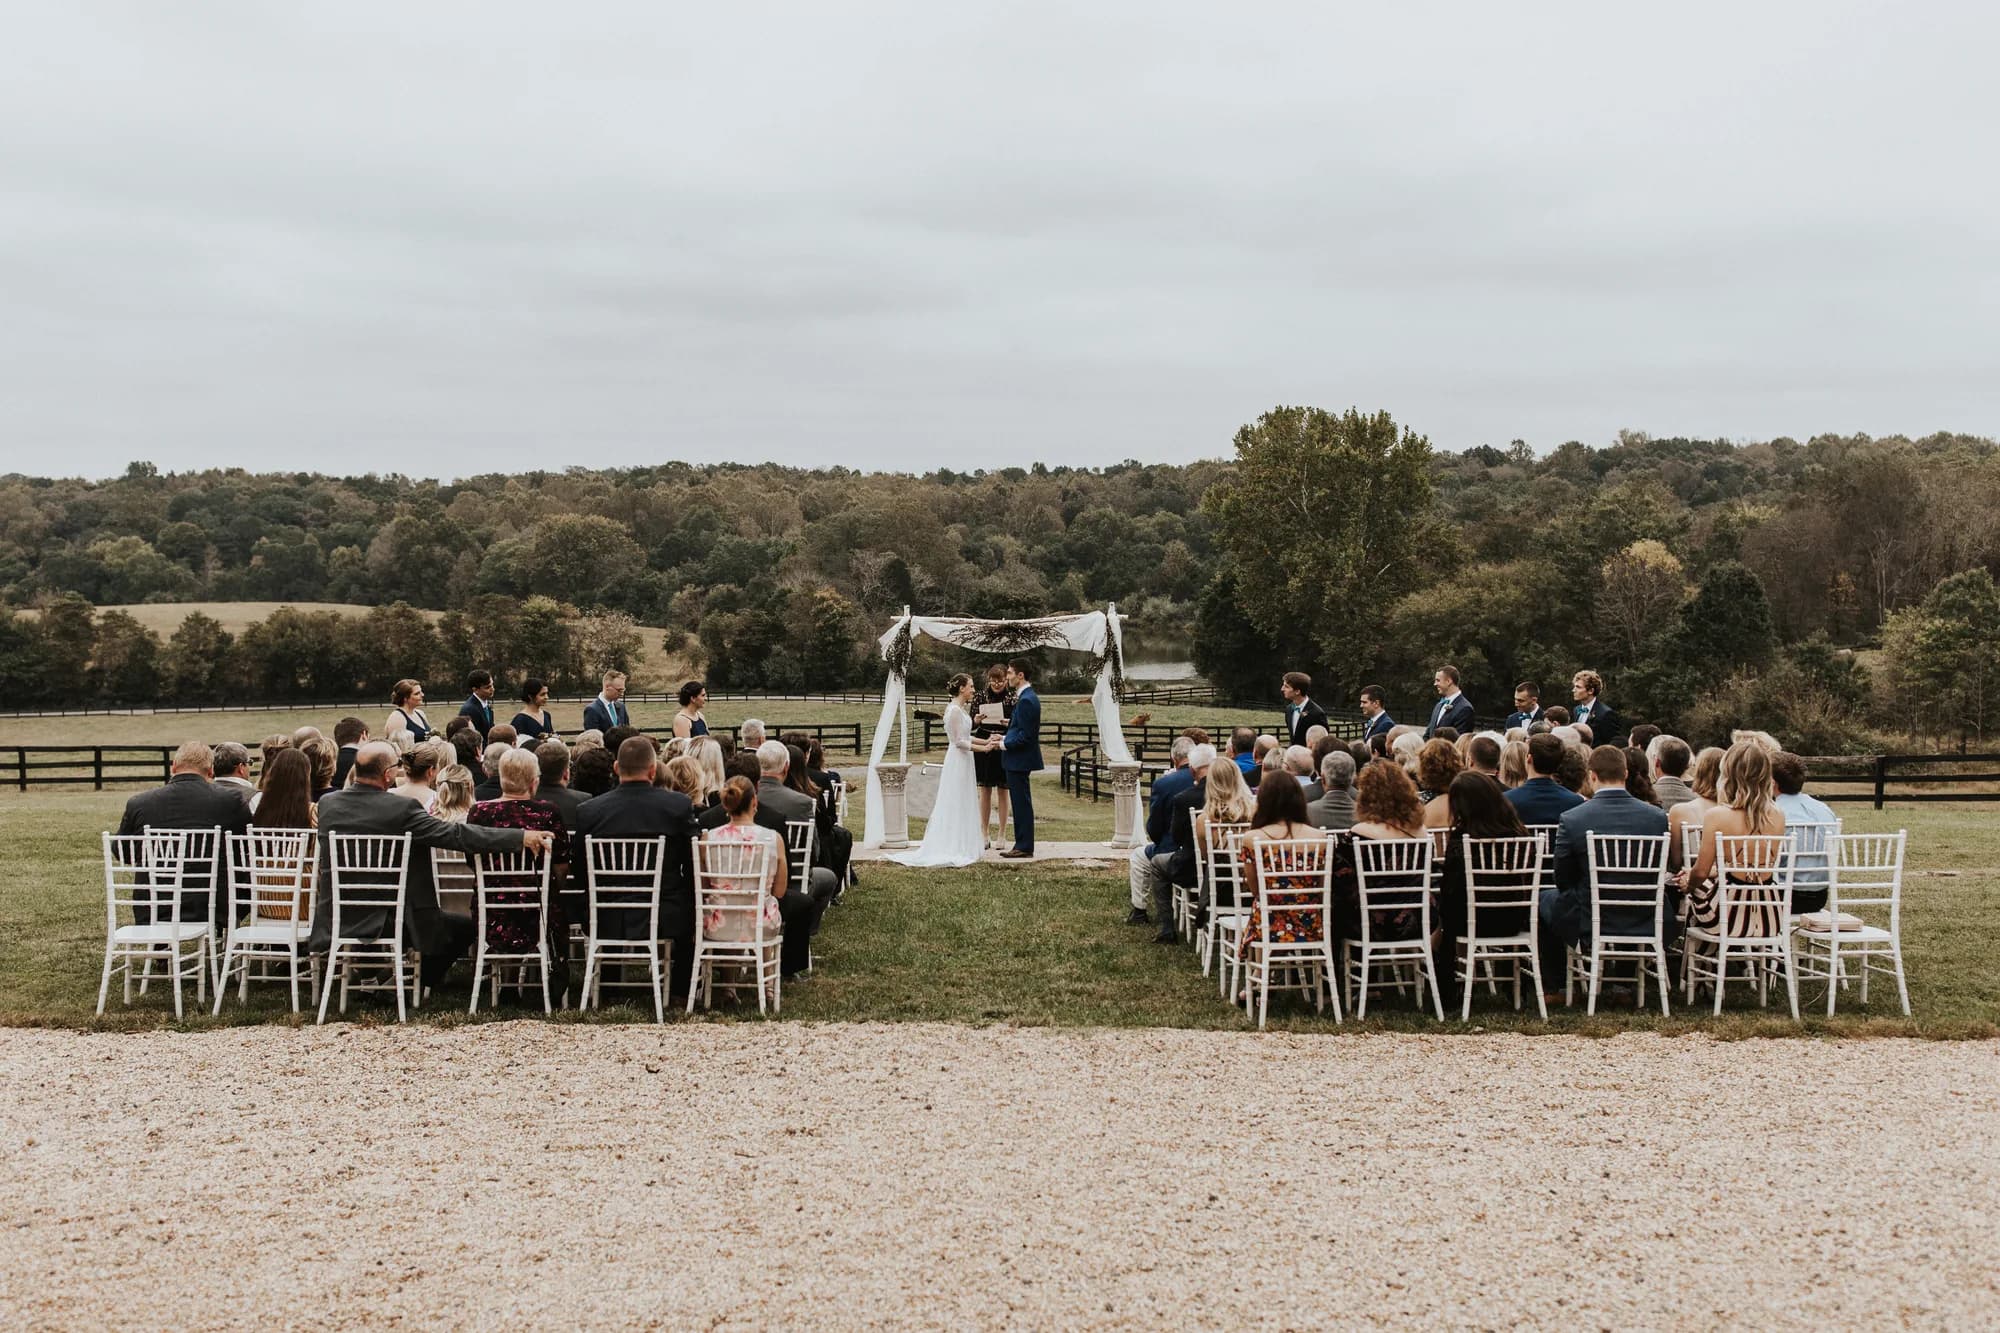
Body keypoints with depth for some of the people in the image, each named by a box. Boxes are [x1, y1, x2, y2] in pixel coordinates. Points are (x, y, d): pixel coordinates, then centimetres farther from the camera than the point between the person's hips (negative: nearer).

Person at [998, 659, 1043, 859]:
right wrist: (1006, 737, 10)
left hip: (1020, 760, -11)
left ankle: (1024, 847, 1)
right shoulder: (1027, 697, 13)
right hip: (1018, 760, 11)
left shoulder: (1027, 700, -19)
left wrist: (1005, 744, -12)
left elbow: (1026, 735, -22)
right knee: (1021, 803, 14)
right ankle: (1022, 845, 20)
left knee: (1022, 803, -4)